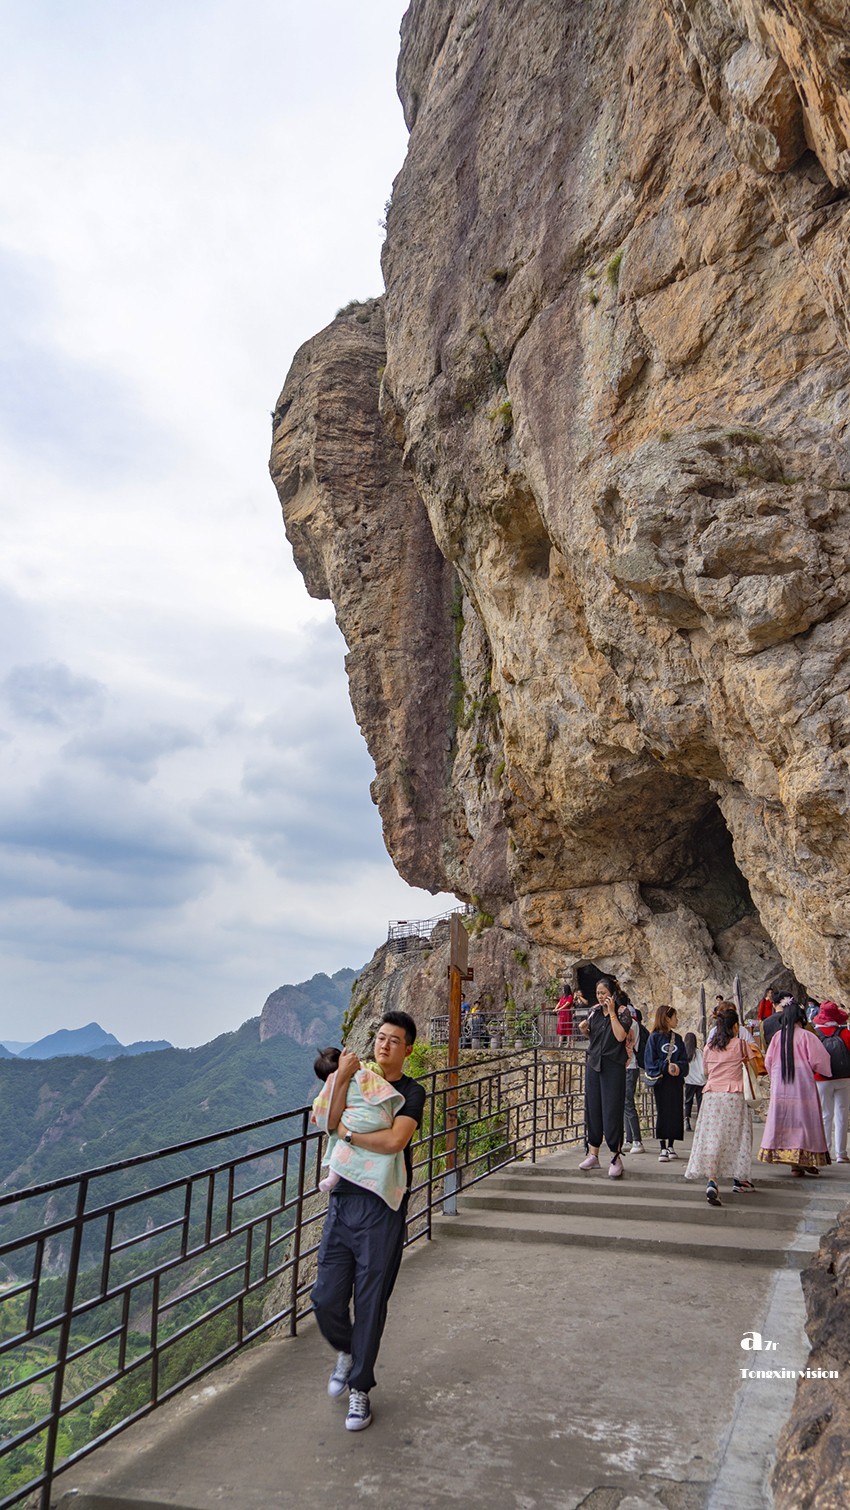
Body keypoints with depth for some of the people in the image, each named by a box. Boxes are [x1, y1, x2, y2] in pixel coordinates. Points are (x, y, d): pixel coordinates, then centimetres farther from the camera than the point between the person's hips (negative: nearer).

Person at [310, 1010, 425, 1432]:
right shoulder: (357, 1081, 9)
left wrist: (348, 1135, -10)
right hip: (342, 1202, 4)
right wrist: (342, 1078, -17)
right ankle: (347, 1351, 36)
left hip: (381, 1209, -3)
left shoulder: (411, 1092, -2)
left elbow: (395, 1140, -20)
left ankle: (360, 1389, 23)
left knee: (370, 1302, 4)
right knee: (326, 1298, 5)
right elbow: (331, 1123, -8)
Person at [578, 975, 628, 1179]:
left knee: (612, 1111, -5)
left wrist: (612, 1012, -21)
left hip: (613, 1067, -5)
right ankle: (593, 1154, 15)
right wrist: (584, 1030, 0)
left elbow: (620, 1036, -23)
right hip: (594, 1064, 5)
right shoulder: (594, 1012, 8)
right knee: (592, 1109, 7)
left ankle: (616, 1157, 2)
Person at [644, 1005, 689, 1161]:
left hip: (676, 1080, 4)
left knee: (675, 1112, 3)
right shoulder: (655, 1037, -1)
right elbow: (650, 1060, -5)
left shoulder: (678, 1038, 14)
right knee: (662, 1112, -5)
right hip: (661, 1080, -4)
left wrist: (678, 1067, -13)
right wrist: (666, 1066, -17)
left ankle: (670, 1146, 15)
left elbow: (684, 1060, 8)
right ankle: (663, 1149, -1)